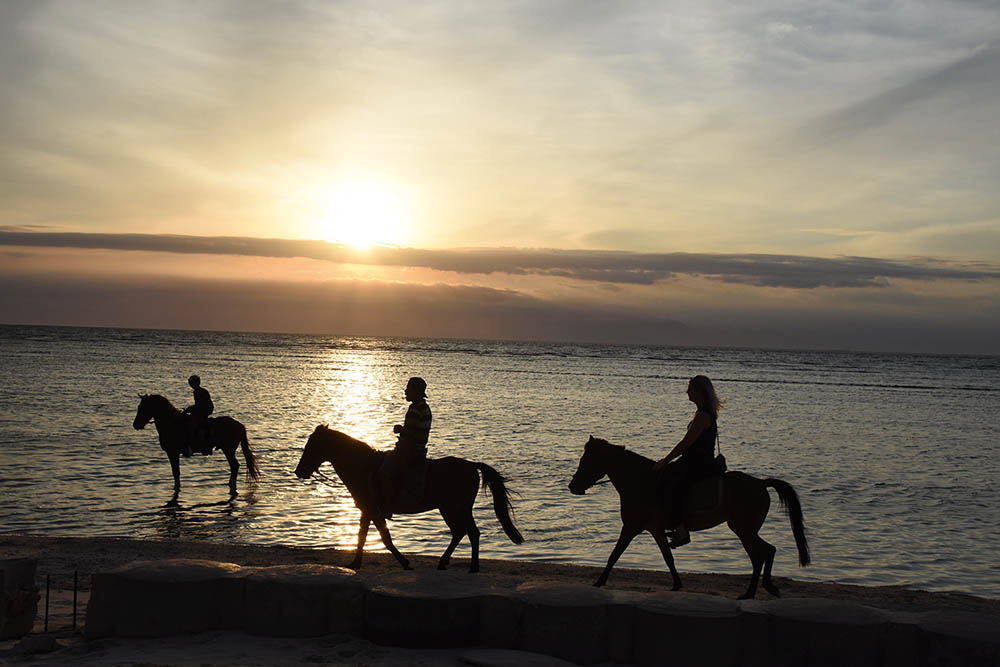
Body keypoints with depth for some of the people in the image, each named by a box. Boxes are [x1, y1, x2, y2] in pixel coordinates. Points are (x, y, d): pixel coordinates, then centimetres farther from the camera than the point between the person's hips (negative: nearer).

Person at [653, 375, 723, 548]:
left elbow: (686, 443, -18)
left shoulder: (703, 415, -17)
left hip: (700, 463, -11)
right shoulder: (703, 412, 15)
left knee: (673, 487, -26)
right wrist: (667, 460, 18)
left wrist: (665, 461, -12)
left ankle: (681, 530, -23)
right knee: (659, 477, 7)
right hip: (695, 461, 11)